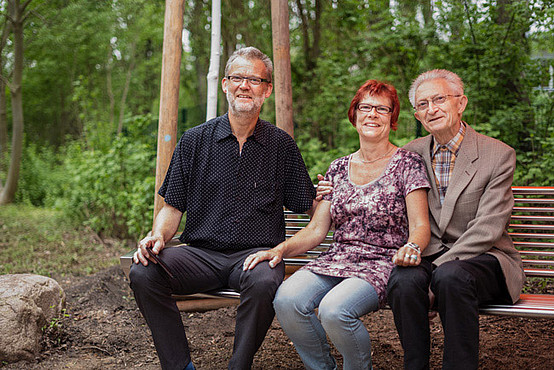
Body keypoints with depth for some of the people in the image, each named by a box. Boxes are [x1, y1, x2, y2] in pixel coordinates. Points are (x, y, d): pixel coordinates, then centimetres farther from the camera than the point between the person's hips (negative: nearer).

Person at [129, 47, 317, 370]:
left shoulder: (282, 145, 9)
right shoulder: (194, 141, 10)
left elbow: (307, 206, 13)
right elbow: (173, 207, 10)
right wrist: (158, 235, -9)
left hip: (256, 253, -2)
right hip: (200, 253, 2)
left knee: (264, 282, -37)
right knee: (143, 273, -25)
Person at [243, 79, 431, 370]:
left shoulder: (407, 164, 2)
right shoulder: (339, 168, 14)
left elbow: (420, 225, -6)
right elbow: (316, 229, 11)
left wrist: (412, 247, -29)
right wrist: (280, 249, -7)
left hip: (382, 264, -4)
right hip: (336, 259, 4)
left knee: (334, 309, -33)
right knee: (286, 300, -25)